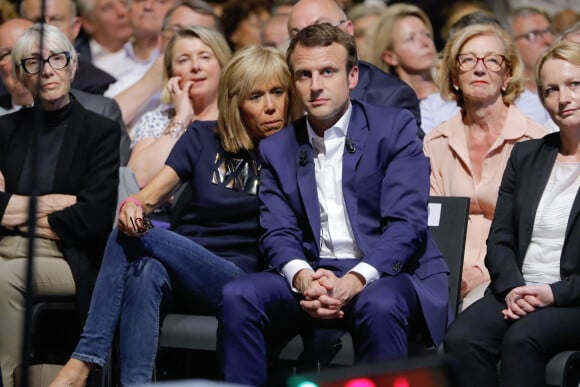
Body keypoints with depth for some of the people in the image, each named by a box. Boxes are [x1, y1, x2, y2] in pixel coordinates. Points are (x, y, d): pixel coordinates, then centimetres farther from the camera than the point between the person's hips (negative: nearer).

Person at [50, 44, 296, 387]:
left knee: (128, 240, -28)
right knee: (147, 271, -36)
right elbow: (155, 190, 3)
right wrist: (136, 203, -18)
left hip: (236, 278, -3)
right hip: (181, 273, 3)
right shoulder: (204, 137, 15)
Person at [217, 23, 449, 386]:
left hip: (389, 274, -3)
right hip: (313, 274, 3)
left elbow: (407, 222, -11)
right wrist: (304, 278, -22)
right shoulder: (277, 149, 12)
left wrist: (353, 281, -27)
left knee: (379, 305, -37)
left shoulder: (395, 127, -1)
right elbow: (278, 233, 3)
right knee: (237, 297, -23)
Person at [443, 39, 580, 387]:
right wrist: (512, 288, -7)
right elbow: (500, 240, 12)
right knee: (461, 340, -27)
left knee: (522, 338, -36)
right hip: (516, 292, 4)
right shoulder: (526, 156, 18)